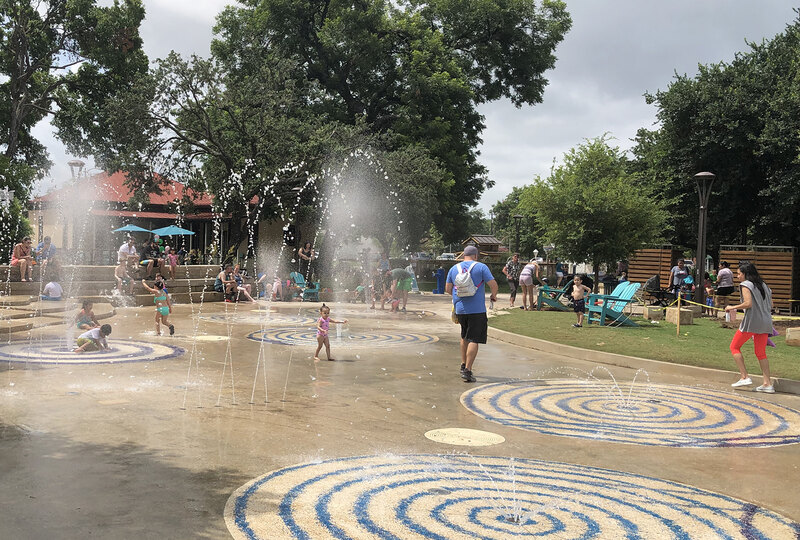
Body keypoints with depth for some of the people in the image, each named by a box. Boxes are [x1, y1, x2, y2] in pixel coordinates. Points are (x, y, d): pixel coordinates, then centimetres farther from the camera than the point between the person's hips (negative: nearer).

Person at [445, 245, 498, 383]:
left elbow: (448, 289, 9)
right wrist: (493, 295, 12)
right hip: (477, 310, -5)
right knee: (474, 340, -4)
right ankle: (467, 370, -11)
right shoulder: (481, 267, -3)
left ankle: (463, 365, 27)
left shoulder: (454, 268, 9)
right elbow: (493, 284, -8)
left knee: (464, 337, 23)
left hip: (460, 309, 5)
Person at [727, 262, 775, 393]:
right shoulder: (762, 285, 18)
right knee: (761, 353, 14)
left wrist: (732, 307, -7)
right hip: (766, 322, 7)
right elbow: (770, 305, 17)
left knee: (734, 347, 6)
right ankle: (768, 384, 8)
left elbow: (748, 303, -18)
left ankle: (744, 377, -3)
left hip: (751, 321, -7)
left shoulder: (745, 284, -5)